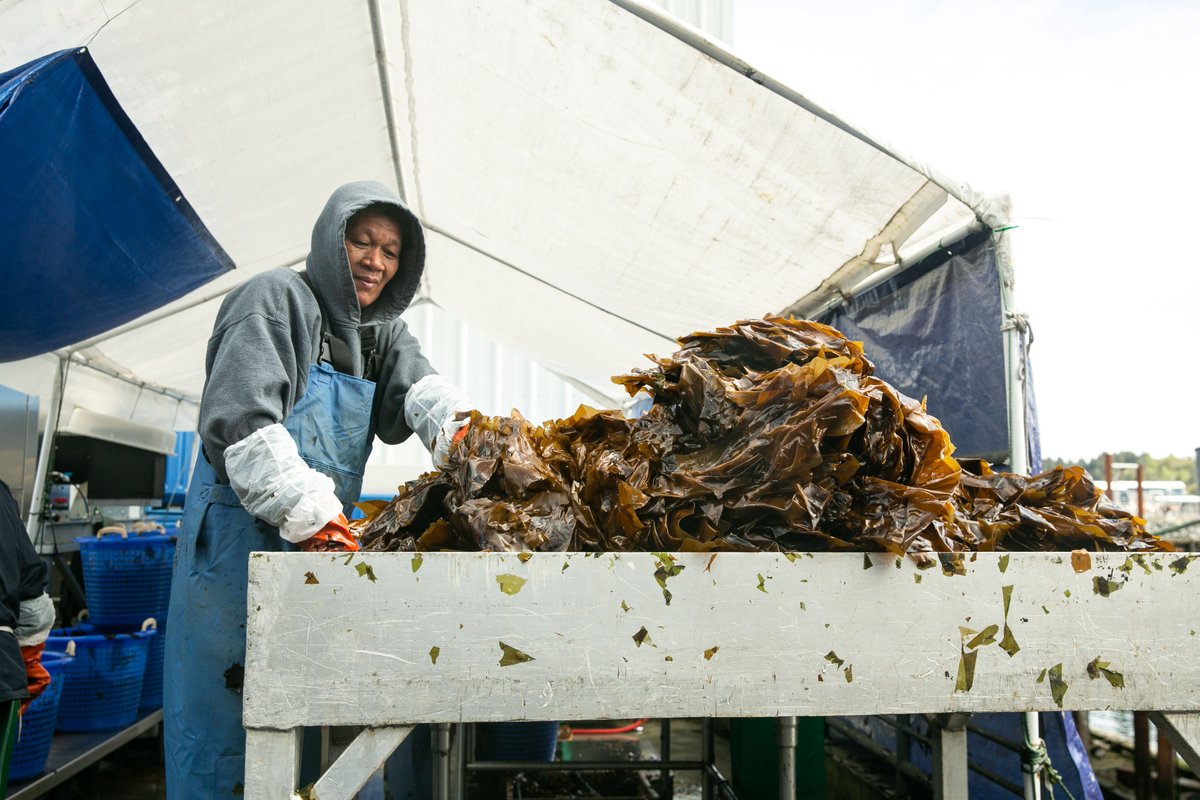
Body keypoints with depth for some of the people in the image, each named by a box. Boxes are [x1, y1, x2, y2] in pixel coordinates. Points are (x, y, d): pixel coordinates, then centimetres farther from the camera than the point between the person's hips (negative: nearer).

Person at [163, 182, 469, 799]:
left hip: (323, 540, 7)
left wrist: (460, 431, -26)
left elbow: (419, 388, -3)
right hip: (239, 537, -7)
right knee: (223, 719, 0)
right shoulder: (277, 298, -7)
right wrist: (311, 515, -24)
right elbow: (238, 420, -18)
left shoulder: (381, 332, 15)